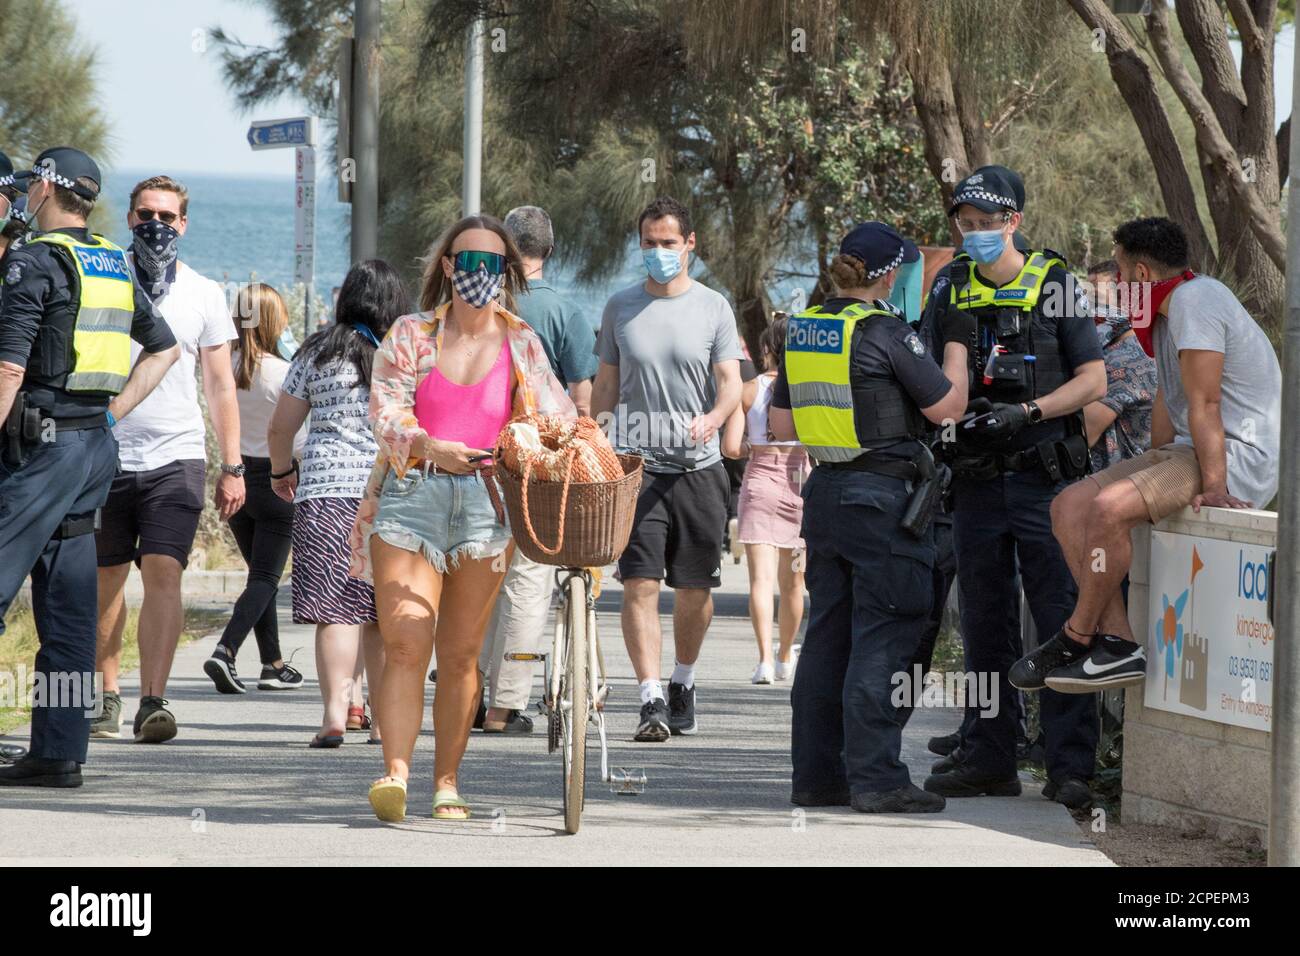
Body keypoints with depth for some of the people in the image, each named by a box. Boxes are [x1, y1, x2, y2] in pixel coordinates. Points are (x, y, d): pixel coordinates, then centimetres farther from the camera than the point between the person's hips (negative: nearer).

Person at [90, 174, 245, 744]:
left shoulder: (203, 294, 8)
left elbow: (220, 384, 12)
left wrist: (232, 466, 7)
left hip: (175, 456, -1)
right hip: (105, 455, 1)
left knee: (163, 574, -13)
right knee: (105, 581, 5)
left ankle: (152, 702, -19)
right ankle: (106, 697, 18)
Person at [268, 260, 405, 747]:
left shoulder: (319, 354, 6)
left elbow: (279, 428, 11)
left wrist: (282, 472, 28)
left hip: (327, 489, -1)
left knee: (337, 609, -6)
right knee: (383, 613, 9)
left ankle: (335, 712, -18)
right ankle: (384, 719, 13)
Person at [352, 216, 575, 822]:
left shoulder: (522, 346, 11)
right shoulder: (411, 335, 6)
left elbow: (560, 420, 12)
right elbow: (385, 408, -3)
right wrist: (431, 446, -20)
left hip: (485, 500, 2)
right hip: (410, 493, -2)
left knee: (461, 654, 3)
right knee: (405, 644, -14)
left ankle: (446, 782, 9)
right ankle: (396, 773, -19)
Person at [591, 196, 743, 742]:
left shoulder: (713, 308, 5)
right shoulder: (621, 308, 9)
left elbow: (730, 382, -2)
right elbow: (606, 387, 15)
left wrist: (712, 419, -22)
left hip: (699, 467, 0)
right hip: (637, 466, 0)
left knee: (695, 588, 7)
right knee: (640, 584, -12)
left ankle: (683, 683, 28)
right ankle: (651, 701, -16)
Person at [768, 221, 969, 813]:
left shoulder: (802, 331, 9)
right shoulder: (884, 332, -13)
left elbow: (781, 426, 14)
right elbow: (947, 406, -7)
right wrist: (957, 343, 6)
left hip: (823, 492, 7)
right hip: (883, 497, -7)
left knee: (827, 636, 12)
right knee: (881, 640, -5)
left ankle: (815, 775, 15)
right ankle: (875, 779, -8)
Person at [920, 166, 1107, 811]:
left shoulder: (1054, 285, -1)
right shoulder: (952, 290, 11)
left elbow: (1093, 380, -3)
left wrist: (1028, 412, -15)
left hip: (1045, 477, -5)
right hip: (977, 482, 5)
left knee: (1060, 620, -7)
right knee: (985, 624, 9)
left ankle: (1070, 766, -7)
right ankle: (990, 759, 15)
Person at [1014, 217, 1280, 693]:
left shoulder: (1195, 301, -17)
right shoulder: (1167, 310, 17)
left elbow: (1204, 405, -22)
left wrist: (1212, 488, -25)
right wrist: (1155, 468, 15)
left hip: (1240, 457, -11)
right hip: (1186, 451, 11)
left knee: (1110, 507, -29)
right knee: (1069, 506, -1)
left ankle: (1076, 639, -12)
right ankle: (1117, 643, -11)